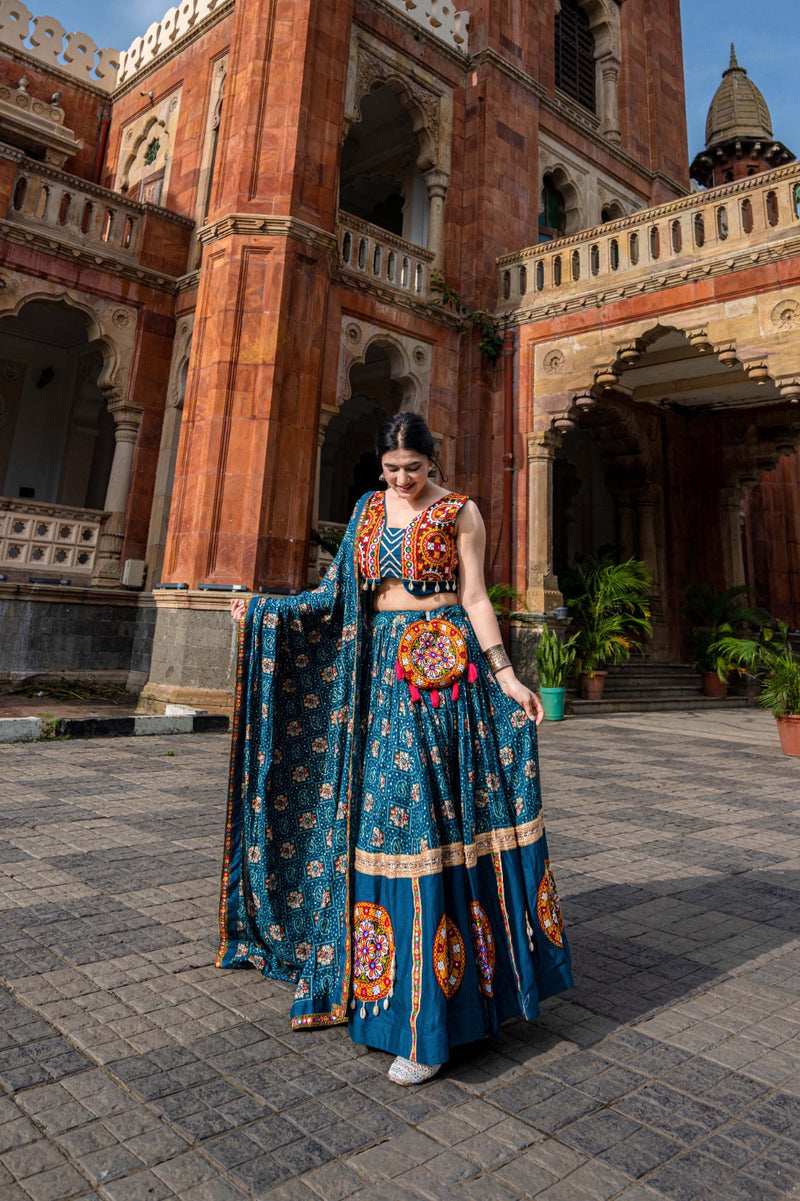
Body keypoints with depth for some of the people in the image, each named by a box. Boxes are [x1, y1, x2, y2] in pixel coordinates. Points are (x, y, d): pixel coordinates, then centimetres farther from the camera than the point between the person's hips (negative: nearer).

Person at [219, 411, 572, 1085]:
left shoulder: (460, 513, 0)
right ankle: (354, 977, 26)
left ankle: (427, 1025, 1)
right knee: (369, 811, 8)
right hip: (379, 669, 5)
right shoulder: (369, 510, 13)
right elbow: (342, 593, 13)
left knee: (422, 813, -9)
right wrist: (268, 610, 10)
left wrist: (505, 675, -11)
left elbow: (475, 598, -3)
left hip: (443, 672, -5)